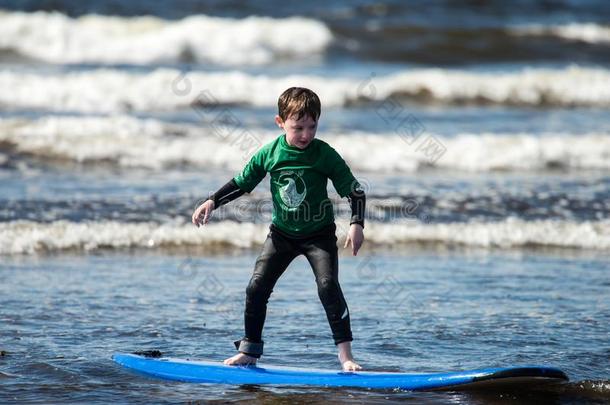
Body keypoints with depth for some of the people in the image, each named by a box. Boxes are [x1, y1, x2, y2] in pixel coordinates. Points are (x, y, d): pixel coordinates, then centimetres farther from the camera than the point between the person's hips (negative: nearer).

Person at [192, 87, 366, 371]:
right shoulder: (269, 153, -9)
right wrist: (212, 202, -3)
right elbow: (241, 183, 5)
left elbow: (354, 190, -11)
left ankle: (345, 353, -14)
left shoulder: (325, 155, -16)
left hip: (319, 233, -3)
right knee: (257, 287, -2)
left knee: (328, 285, -20)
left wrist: (356, 224, -22)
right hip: (282, 232, 3)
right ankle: (249, 350, 13)